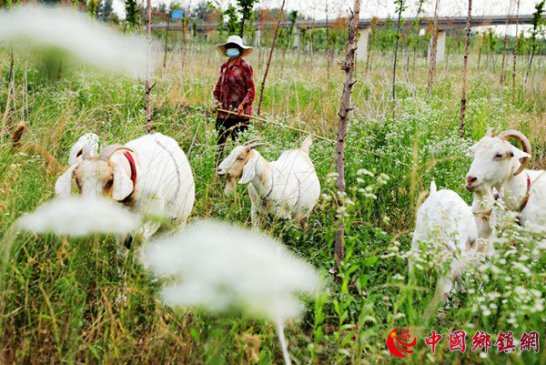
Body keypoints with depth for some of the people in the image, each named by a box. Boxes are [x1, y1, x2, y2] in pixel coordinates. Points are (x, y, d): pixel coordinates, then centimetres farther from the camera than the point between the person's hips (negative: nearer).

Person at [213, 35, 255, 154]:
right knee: (220, 142, 6)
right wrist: (216, 100, 4)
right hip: (223, 113, 6)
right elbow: (218, 86, 22)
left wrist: (242, 105, -19)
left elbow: (251, 90, -7)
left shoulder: (244, 67, -5)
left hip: (239, 113, -6)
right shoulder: (224, 67, 14)